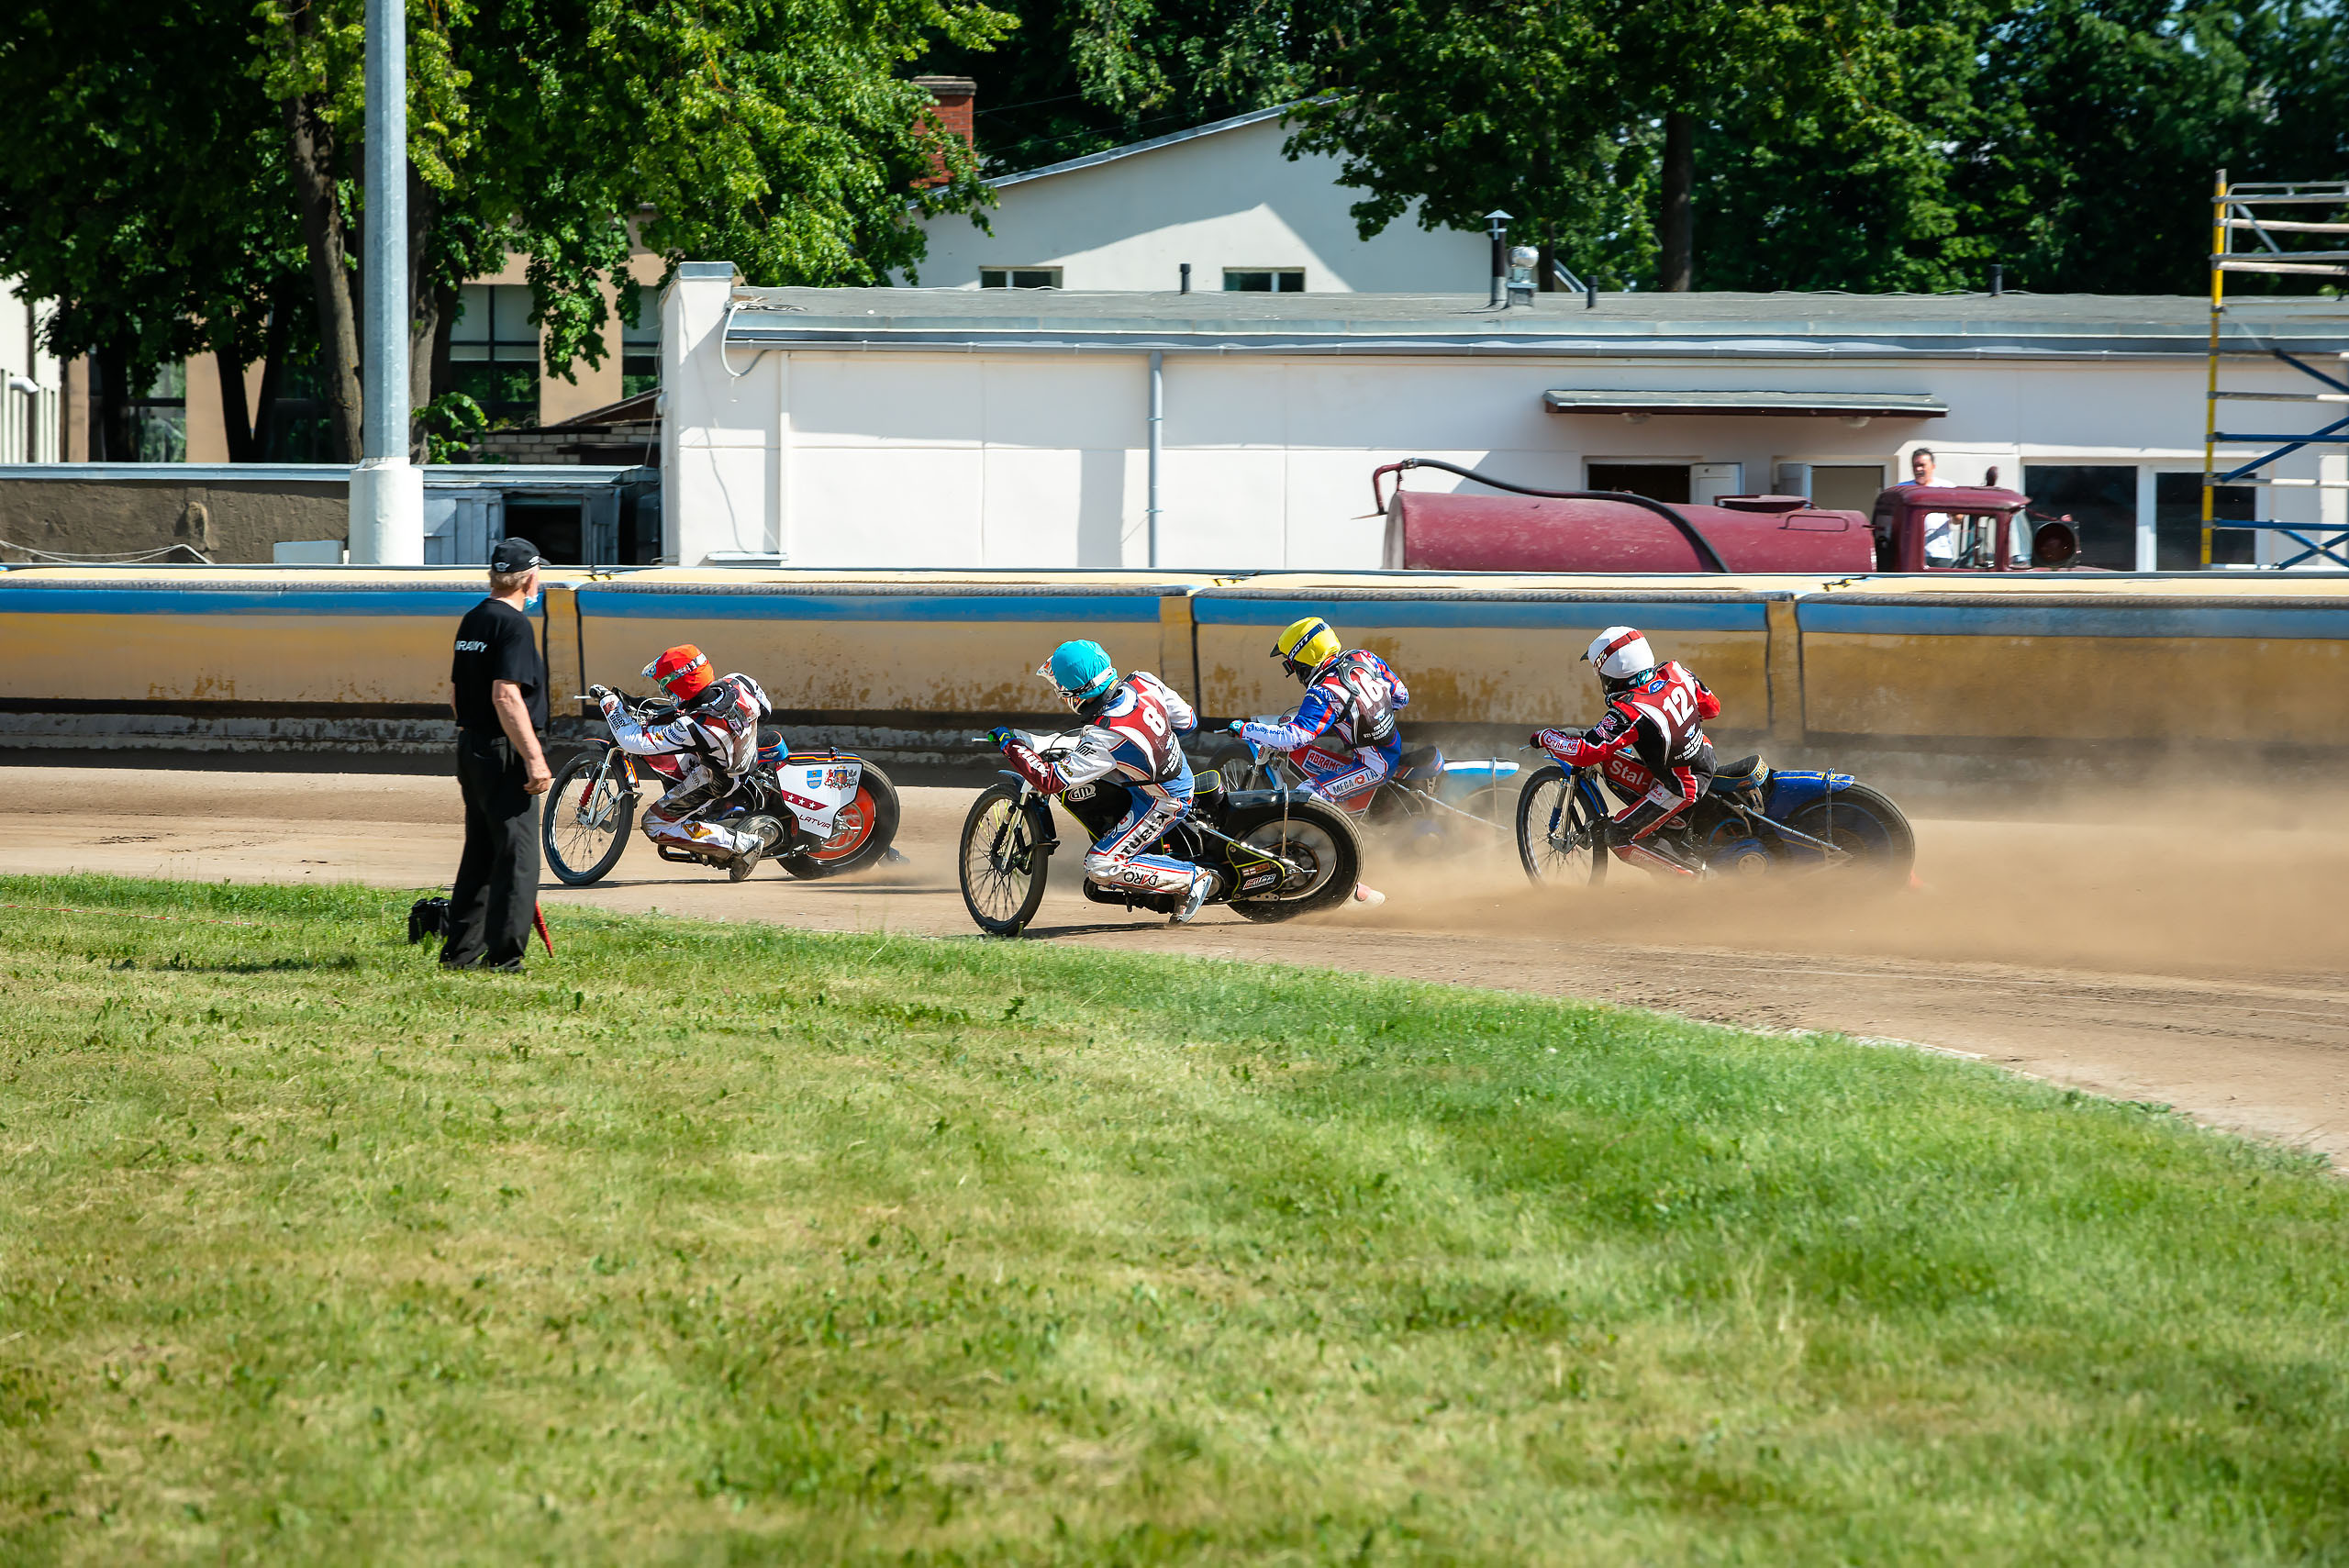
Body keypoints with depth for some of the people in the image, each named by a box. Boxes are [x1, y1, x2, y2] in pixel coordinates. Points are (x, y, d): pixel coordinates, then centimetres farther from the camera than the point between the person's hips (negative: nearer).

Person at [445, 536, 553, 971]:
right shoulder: (513, 624, -15)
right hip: (505, 755, -9)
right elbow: (506, 696, -23)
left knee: (480, 855, 15)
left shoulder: (472, 620, 13)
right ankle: (503, 958, -8)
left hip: (471, 749, 9)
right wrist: (534, 759, -23)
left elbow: (455, 692, 20)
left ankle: (461, 952, 18)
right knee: (517, 858, -6)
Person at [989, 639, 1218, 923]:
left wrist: (1010, 746, -18)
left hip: (1162, 803, -9)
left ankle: (1195, 879, -5)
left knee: (1100, 868, -9)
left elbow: (1051, 781, -29)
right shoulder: (1144, 682, -14)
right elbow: (1187, 721, 1)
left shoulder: (1103, 738, -33)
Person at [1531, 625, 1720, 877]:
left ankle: (1695, 877, -2)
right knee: (1609, 762, 13)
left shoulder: (1628, 713, -28)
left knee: (1618, 838, -2)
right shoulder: (1676, 672, -8)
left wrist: (1545, 737, -11)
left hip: (1681, 788, -8)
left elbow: (1585, 752, -27)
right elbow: (1712, 707, 7)